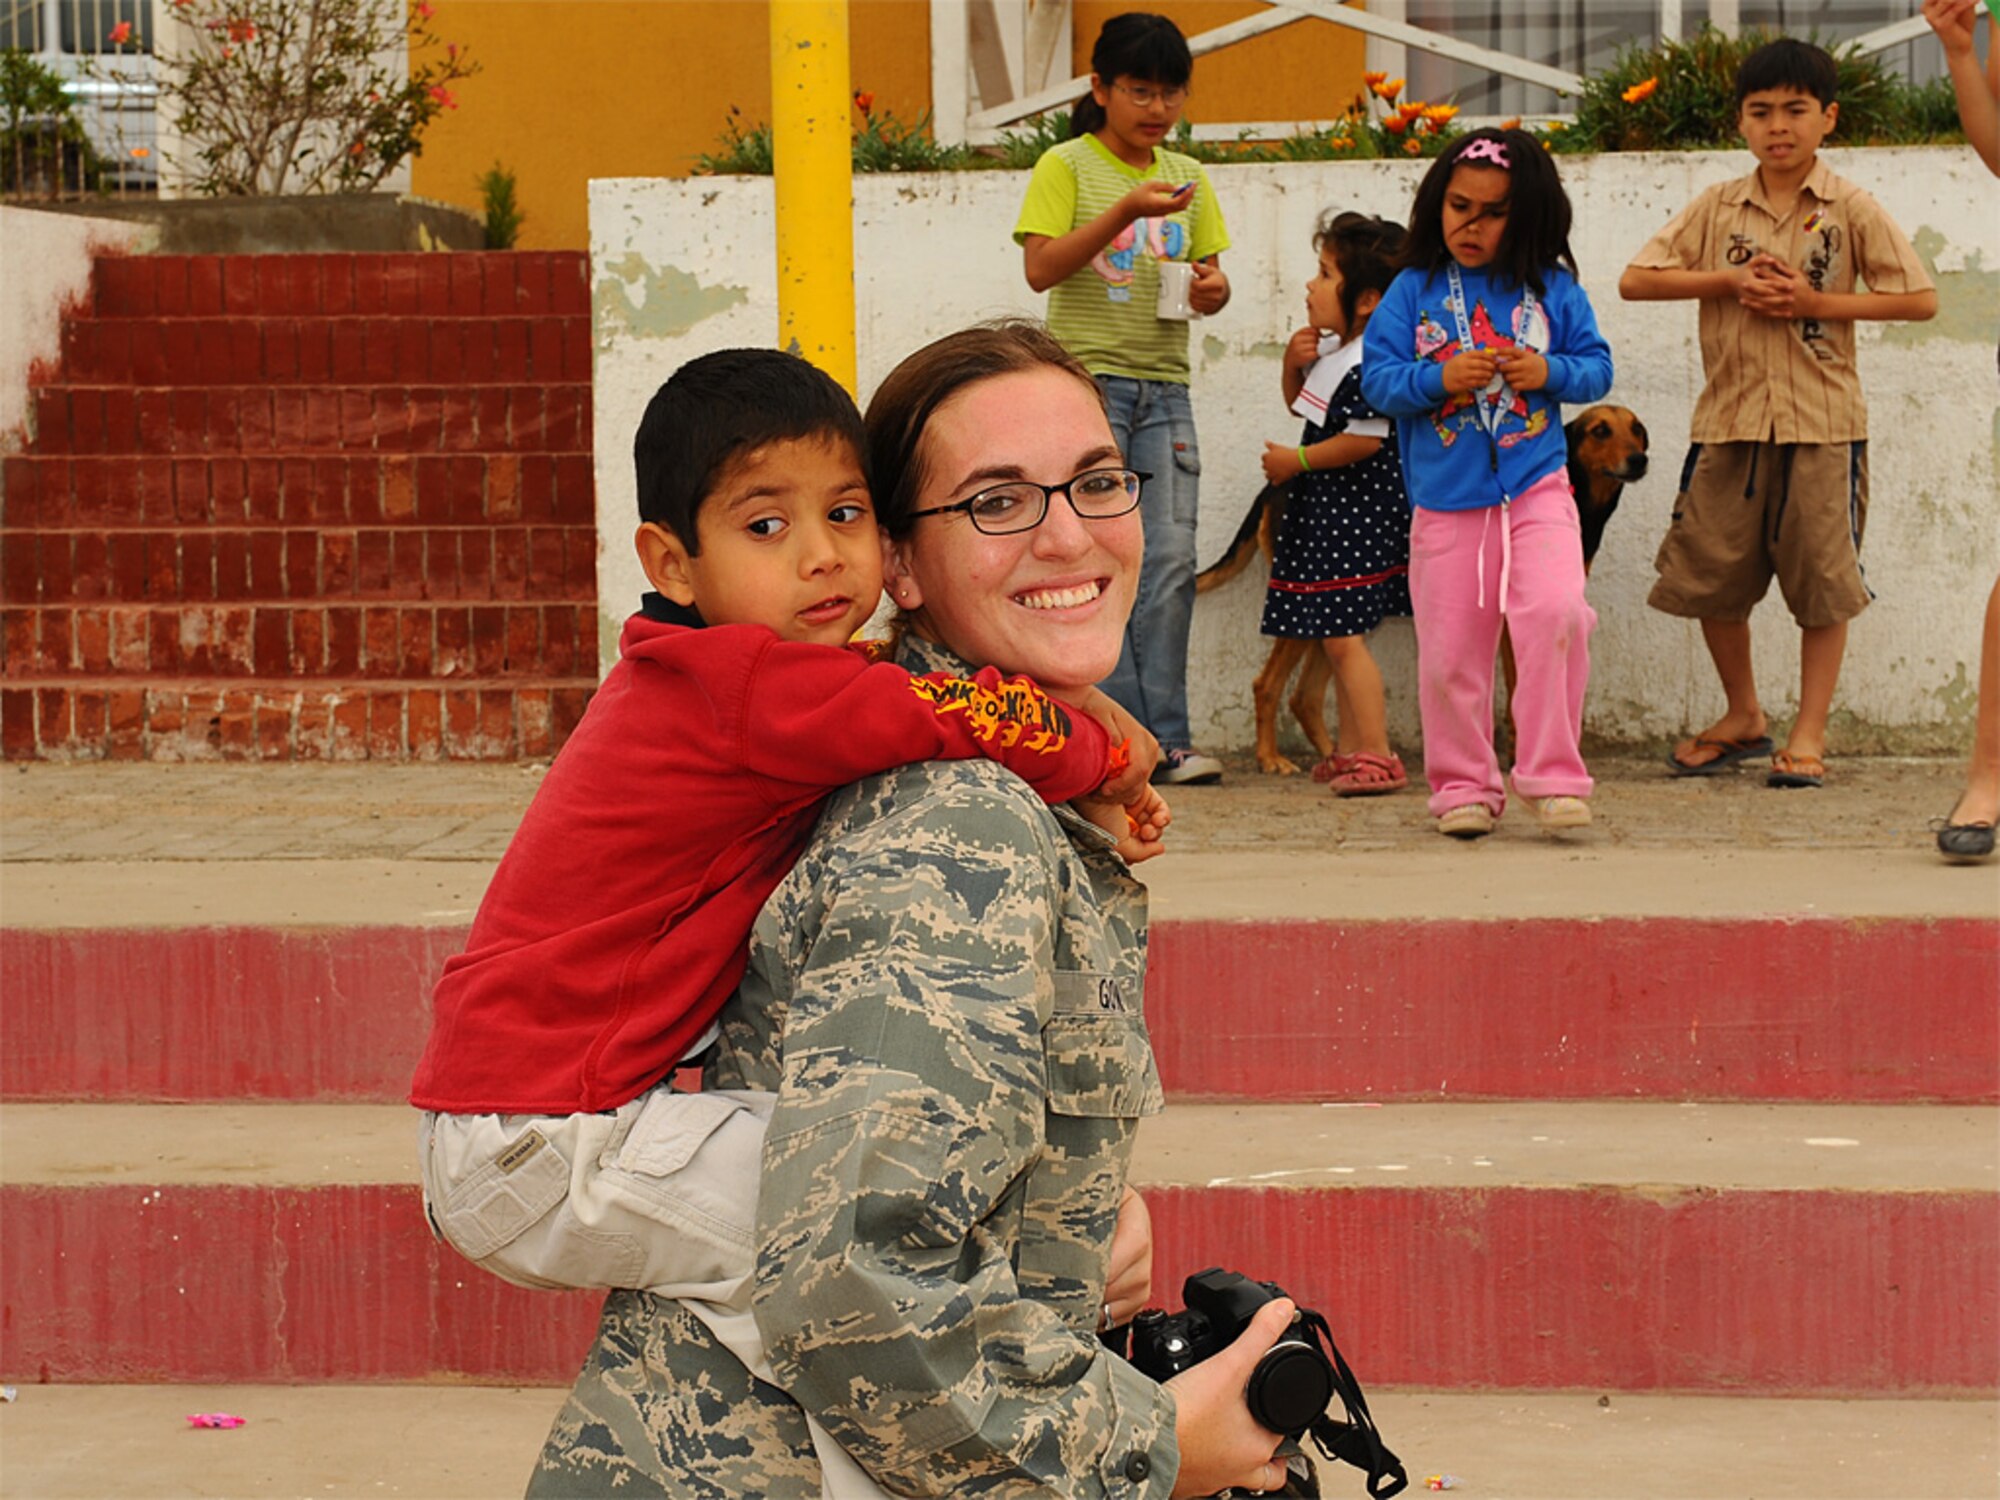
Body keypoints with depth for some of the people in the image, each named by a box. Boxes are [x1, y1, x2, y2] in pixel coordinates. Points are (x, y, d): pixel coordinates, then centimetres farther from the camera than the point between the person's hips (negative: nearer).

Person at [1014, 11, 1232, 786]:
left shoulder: (1187, 177, 14)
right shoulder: (1067, 166, -1)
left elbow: (1210, 276, 18)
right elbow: (1041, 268, -11)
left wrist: (1212, 287, -7)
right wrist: (1125, 211, -21)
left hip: (1163, 387, 4)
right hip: (1087, 380, -4)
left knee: (1171, 561, -3)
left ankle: (1167, 737, -1)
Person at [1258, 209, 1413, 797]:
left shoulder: (1368, 363, -20)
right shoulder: (1332, 350, 10)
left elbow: (1364, 439, -24)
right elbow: (1299, 402, 25)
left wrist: (1298, 460, -14)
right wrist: (1294, 363, 4)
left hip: (1356, 511, -10)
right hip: (1328, 510, 10)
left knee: (1342, 635, -11)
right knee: (1339, 637, 15)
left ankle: (1377, 756, -9)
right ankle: (1350, 749, 23)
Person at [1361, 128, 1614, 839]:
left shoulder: (1552, 290, 5)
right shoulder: (1415, 291, 2)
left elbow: (1597, 367, 8)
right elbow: (1377, 379, -1)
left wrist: (1550, 372, -12)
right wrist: (1440, 380, -17)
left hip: (1537, 489, -1)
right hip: (1445, 500, 1)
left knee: (1556, 614, -21)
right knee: (1449, 652, 4)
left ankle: (1552, 774, -11)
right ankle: (1463, 787, 19)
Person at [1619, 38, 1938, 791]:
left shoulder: (1850, 210, -1)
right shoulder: (1717, 208, 5)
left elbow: (1920, 297, -5)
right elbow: (1635, 280, 2)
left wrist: (1816, 302, -12)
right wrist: (1729, 283, -10)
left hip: (1821, 422, -3)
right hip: (1730, 417, 3)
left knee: (1822, 578, 0)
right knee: (1711, 572, 7)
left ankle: (1809, 732, 11)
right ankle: (1743, 716, 25)